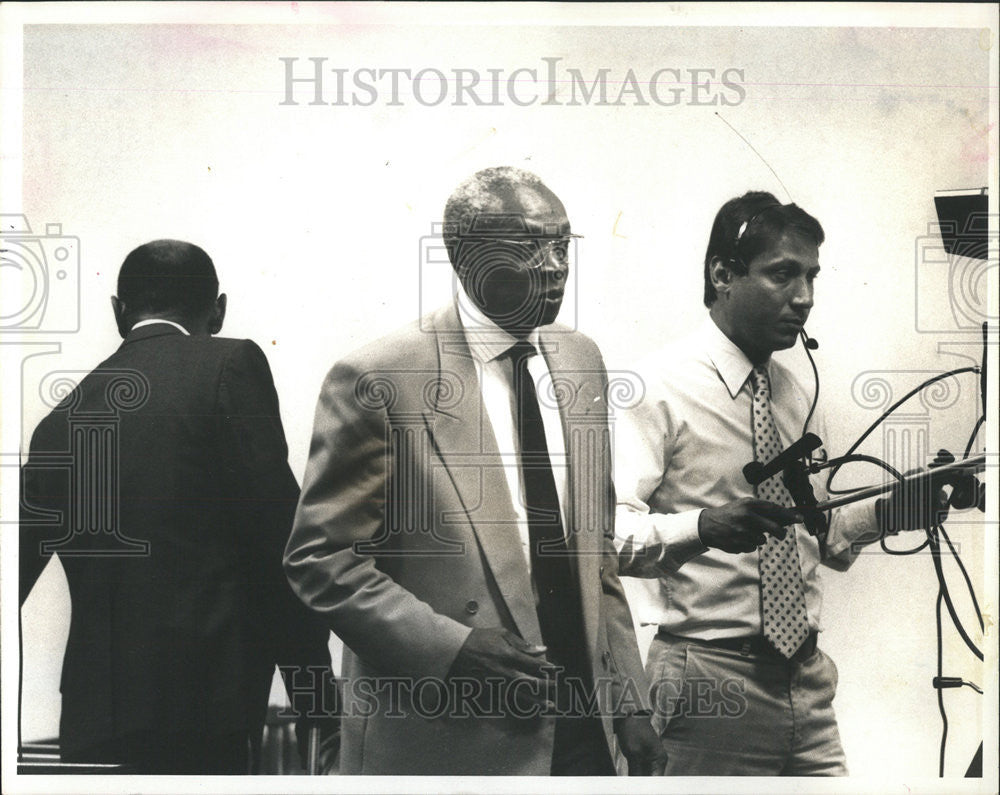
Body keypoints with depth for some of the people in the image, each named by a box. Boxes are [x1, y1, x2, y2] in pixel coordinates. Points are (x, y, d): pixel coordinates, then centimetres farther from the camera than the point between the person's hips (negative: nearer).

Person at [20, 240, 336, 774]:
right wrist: (312, 686, -4)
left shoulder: (64, 416, 14)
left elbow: (17, 562, 19)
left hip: (98, 703, 6)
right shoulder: (231, 367, -1)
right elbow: (276, 532, -8)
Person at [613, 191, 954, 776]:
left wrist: (884, 514, 4)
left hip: (808, 678, 7)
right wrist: (702, 528, -35)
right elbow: (603, 530, -19)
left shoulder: (801, 395, 15)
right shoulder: (661, 387, -8)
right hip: (709, 679, -6)